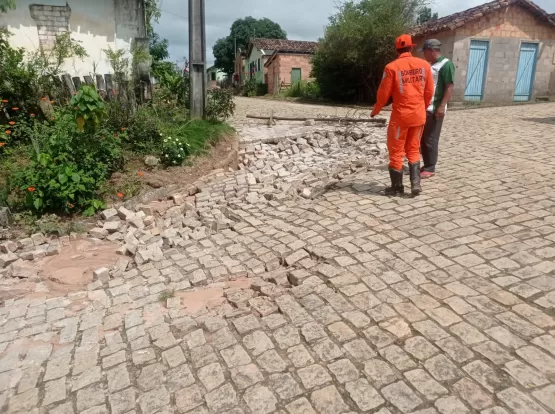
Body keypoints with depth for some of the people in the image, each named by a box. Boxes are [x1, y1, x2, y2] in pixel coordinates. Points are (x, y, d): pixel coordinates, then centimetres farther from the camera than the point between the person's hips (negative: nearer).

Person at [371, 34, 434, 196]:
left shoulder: (392, 67, -10)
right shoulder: (424, 65, 2)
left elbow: (384, 93, -6)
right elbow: (429, 91, 8)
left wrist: (376, 110, 11)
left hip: (400, 115, -4)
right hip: (419, 115, 4)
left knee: (396, 152, 7)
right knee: (413, 150, 17)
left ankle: (397, 187, 14)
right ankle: (416, 183, 9)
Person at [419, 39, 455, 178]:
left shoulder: (446, 64, -9)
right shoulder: (430, 65, 17)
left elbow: (450, 87, -15)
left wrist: (442, 106, -22)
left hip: (435, 109, -8)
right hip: (424, 107, 8)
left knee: (431, 140, -4)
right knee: (422, 139, 10)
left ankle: (430, 169, 4)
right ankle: (426, 166, 18)